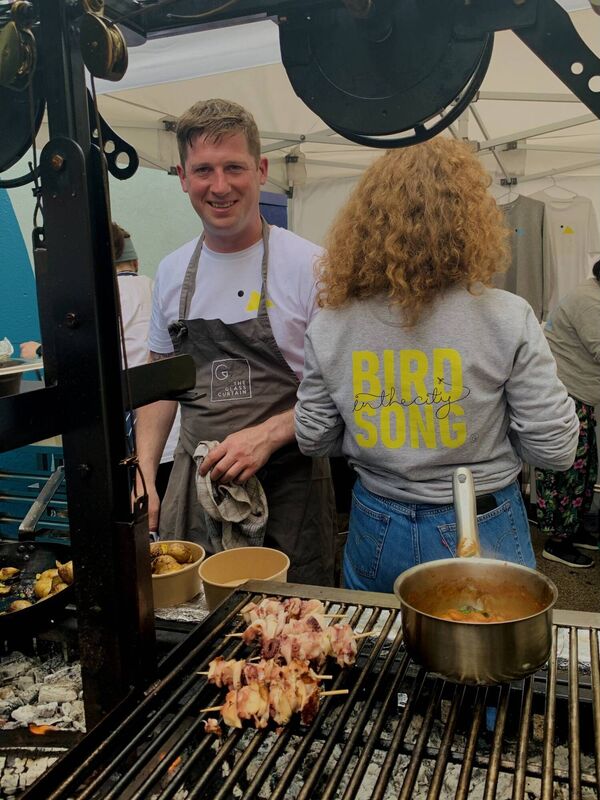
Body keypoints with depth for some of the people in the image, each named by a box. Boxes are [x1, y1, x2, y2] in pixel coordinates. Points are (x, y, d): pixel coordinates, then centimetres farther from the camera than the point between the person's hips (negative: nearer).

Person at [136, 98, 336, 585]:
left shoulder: (309, 265, -9)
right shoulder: (172, 272, 6)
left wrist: (266, 435, -21)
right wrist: (144, 475, 5)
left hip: (288, 486, -3)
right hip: (195, 480, 4)